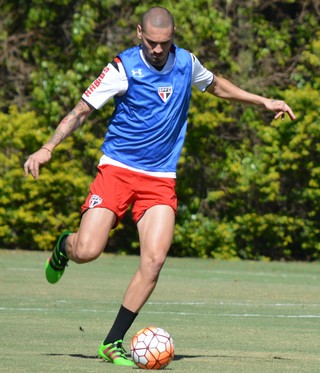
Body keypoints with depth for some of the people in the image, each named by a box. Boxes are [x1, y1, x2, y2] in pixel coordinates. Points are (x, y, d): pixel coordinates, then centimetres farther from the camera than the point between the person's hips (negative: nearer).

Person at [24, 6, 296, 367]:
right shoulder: (123, 68, -9)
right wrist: (47, 148, -20)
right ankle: (64, 245, 23)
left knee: (154, 259, -15)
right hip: (117, 170, -3)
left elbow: (215, 84, 27)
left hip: (161, 178, 3)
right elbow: (81, 110, -7)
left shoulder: (185, 62, 4)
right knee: (87, 251, -18)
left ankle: (113, 342, -5)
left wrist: (263, 101, 28)